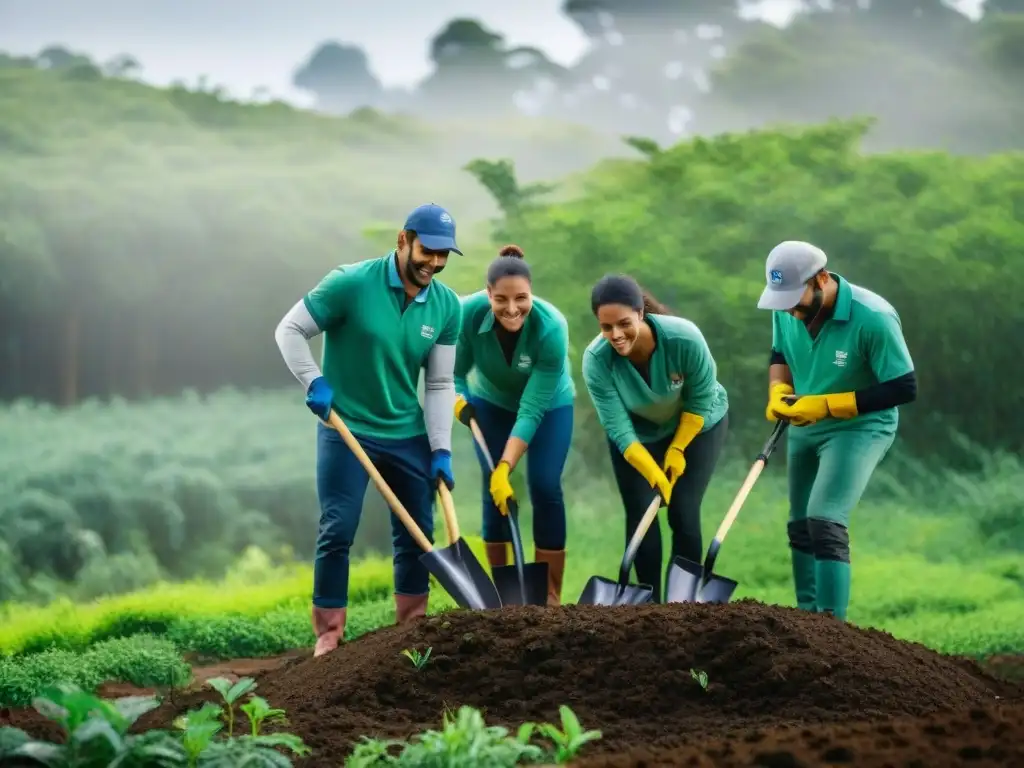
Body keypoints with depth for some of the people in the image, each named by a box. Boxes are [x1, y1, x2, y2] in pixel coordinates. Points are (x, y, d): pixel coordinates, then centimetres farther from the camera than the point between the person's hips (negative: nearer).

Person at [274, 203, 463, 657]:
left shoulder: (446, 306, -4)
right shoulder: (351, 284, -17)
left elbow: (440, 383, 0)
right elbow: (290, 330, -10)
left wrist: (441, 449, -6)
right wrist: (313, 382, -23)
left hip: (408, 434, 4)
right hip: (346, 428, -4)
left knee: (418, 532, 8)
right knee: (337, 531, -6)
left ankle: (413, 628, 20)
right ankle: (329, 633, 2)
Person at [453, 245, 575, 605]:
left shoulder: (551, 327, -37)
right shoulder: (468, 313, -31)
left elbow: (532, 410, -35)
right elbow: (454, 371, -14)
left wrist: (505, 467, -37)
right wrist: (458, 401, -35)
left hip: (549, 404, -2)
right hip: (491, 403, 2)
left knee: (544, 487, -11)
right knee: (494, 490, -5)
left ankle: (550, 595, -3)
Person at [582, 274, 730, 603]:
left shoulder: (684, 338, -36)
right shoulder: (596, 360, -32)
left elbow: (700, 400, -19)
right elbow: (619, 430, -28)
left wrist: (678, 449, -17)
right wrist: (655, 475, -35)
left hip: (698, 426, -1)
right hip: (637, 434, 1)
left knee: (684, 514, -9)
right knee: (640, 515, -7)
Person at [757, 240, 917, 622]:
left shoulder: (873, 318, -29)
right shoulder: (786, 311, -11)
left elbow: (904, 388, -24)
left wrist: (825, 405, -26)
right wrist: (778, 391, -13)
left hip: (860, 427, -7)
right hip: (805, 429, 7)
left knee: (825, 522, -20)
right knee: (800, 527, 14)